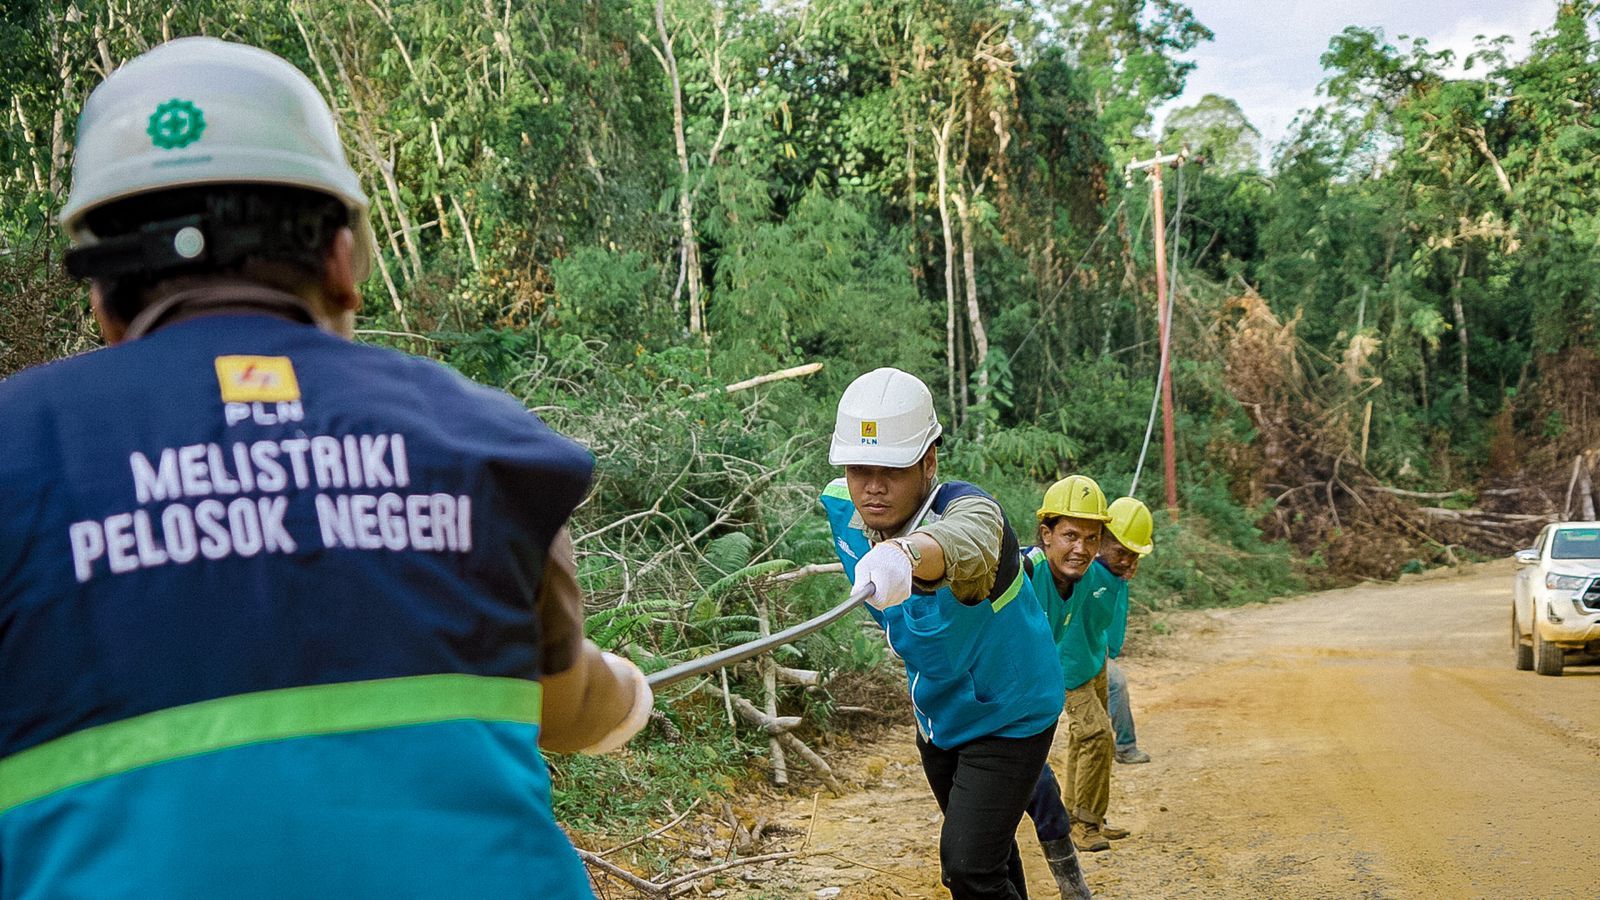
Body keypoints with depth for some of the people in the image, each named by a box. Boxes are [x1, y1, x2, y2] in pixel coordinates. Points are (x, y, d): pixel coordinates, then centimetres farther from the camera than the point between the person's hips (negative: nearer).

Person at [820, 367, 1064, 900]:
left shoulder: (968, 508, -37)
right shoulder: (841, 507, -17)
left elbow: (962, 541, -64)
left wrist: (906, 553, -83)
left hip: (1009, 716, -6)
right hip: (935, 714, 7)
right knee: (984, 849, 24)